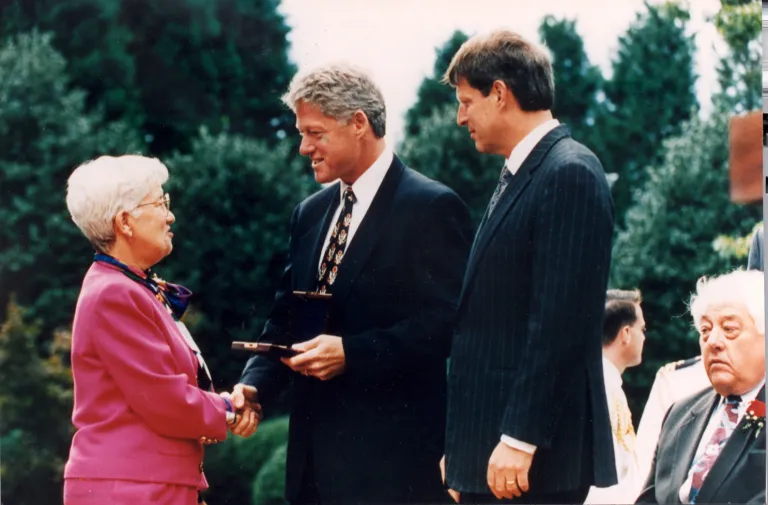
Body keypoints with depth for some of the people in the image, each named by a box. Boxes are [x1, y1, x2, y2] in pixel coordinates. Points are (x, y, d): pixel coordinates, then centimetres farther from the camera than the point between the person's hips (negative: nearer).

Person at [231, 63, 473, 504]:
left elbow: (448, 322, -14)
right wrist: (254, 386, -2)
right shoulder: (311, 213, 16)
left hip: (393, 456, -7)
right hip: (318, 452, 7)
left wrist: (352, 353, -19)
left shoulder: (431, 207, -7)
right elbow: (285, 320, 16)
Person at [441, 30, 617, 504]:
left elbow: (559, 322, -19)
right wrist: (463, 446, 16)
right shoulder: (518, 175, 17)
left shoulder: (570, 174, -12)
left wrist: (520, 440, -21)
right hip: (487, 447, 9)